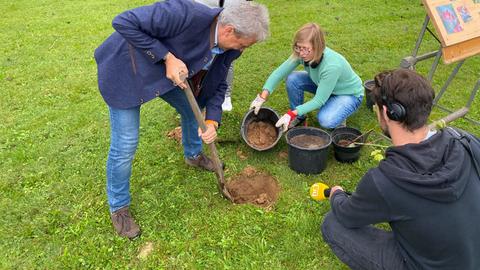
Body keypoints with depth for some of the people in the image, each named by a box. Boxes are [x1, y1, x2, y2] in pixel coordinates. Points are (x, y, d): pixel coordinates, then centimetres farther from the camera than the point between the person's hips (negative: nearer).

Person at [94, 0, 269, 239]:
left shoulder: (227, 48, -12)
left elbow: (218, 85, 2)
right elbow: (124, 22, -31)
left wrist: (212, 121, -14)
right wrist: (168, 57, -34)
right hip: (127, 68, -7)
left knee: (193, 109, 19)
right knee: (125, 146, -5)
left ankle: (193, 154, 51)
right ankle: (118, 207, 20)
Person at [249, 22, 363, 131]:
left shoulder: (332, 65, -39)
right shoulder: (302, 54, -23)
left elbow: (319, 101, -33)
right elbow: (279, 72, -19)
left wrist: (291, 114, -38)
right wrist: (262, 97, -31)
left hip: (349, 94, -6)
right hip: (322, 84, 6)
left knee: (326, 120, -34)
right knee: (292, 79, -18)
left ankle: (338, 116, 3)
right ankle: (299, 117, 4)